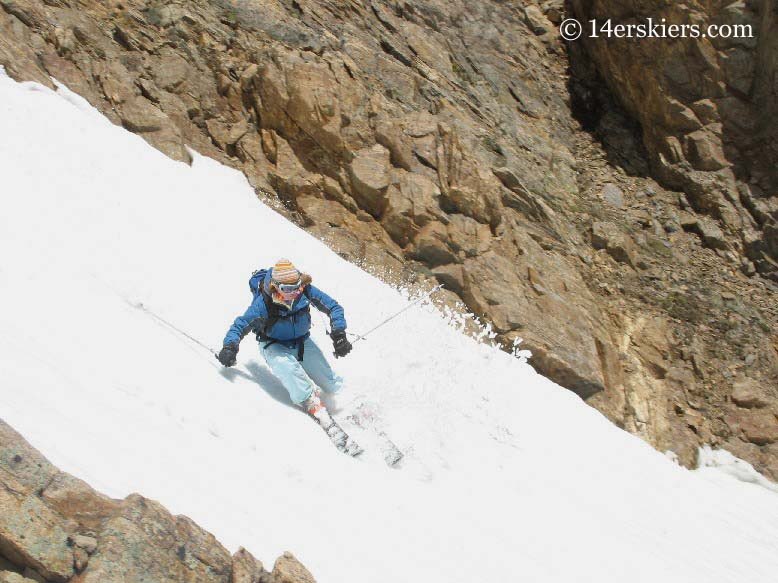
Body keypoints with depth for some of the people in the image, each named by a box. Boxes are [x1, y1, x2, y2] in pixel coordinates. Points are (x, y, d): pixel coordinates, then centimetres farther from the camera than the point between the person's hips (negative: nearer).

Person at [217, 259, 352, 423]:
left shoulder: (306, 291, -24)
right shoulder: (264, 303, -30)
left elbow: (333, 307, -13)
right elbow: (240, 325, -20)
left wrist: (339, 333, -25)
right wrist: (230, 346, -36)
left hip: (303, 342, 3)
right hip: (275, 346, -3)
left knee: (333, 387, -2)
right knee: (288, 368, -39)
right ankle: (313, 404, -19)